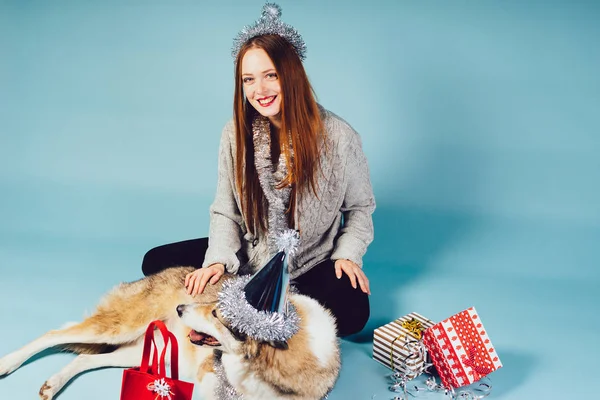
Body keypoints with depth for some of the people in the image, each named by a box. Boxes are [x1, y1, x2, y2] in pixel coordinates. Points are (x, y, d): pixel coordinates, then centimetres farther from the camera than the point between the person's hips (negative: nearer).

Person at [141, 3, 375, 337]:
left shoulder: (338, 136, -15)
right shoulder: (235, 134, -7)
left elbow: (360, 206, -1)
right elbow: (225, 212, -2)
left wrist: (348, 254, -16)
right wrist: (219, 258, -19)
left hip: (313, 265, -2)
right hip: (248, 259, 3)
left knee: (351, 311, -32)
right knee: (157, 262, -6)